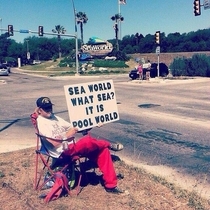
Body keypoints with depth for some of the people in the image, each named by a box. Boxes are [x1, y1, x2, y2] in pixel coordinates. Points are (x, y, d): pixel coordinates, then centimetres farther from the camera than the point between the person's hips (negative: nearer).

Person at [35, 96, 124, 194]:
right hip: (63, 152, -9)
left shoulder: (54, 117, 17)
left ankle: (111, 185, 0)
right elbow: (55, 143, -17)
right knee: (87, 141, -33)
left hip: (71, 146, 9)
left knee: (102, 150, -4)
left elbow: (72, 128, 15)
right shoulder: (41, 122, -9)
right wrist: (66, 135, -20)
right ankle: (109, 145, 1)